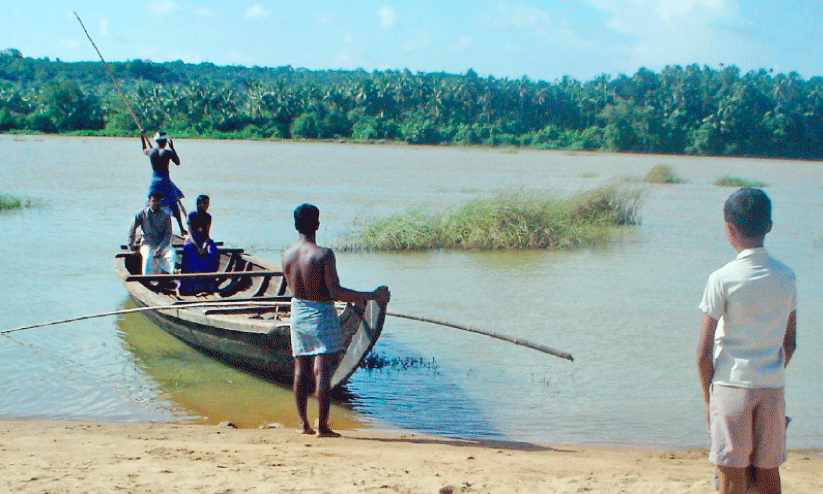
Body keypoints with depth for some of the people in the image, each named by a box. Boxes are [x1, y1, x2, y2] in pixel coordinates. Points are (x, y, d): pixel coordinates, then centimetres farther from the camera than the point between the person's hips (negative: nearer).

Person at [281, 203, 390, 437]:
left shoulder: (287, 255, 0)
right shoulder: (323, 254, -17)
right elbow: (336, 293, -21)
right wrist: (373, 296, -17)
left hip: (298, 311, 5)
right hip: (321, 313, -5)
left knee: (301, 369, 11)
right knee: (322, 370, -2)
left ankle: (303, 422, 16)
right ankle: (322, 425, -3)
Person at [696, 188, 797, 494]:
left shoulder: (723, 279, -12)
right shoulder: (786, 277, 3)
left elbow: (704, 352, -10)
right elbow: (790, 342, 12)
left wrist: (708, 395, 1)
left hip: (731, 386, -4)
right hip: (772, 388, 4)